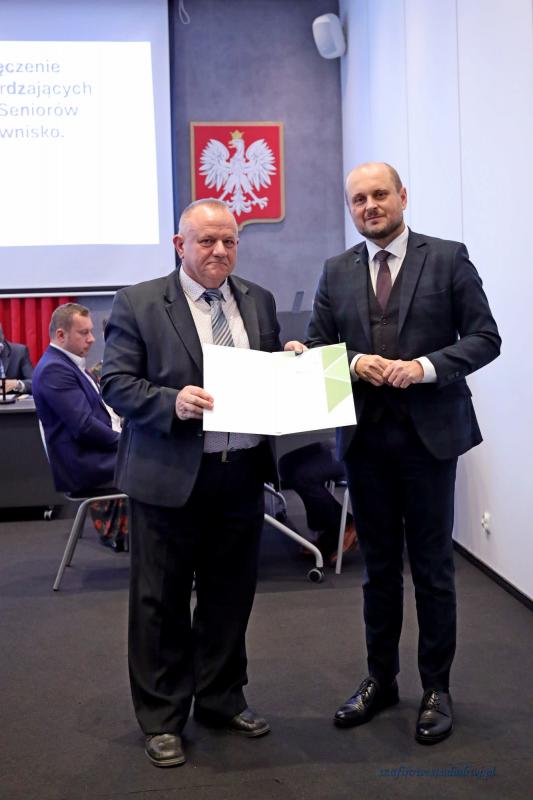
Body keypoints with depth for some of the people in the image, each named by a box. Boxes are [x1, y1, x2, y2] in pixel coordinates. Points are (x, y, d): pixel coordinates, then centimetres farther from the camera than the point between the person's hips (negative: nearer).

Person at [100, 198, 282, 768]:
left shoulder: (258, 301, 10)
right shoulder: (137, 304, -4)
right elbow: (116, 384, -8)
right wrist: (172, 402, -24)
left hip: (242, 472, 5)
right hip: (169, 476, -4)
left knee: (230, 594, 16)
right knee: (161, 601, 7)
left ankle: (222, 700, 35)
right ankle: (162, 719, 24)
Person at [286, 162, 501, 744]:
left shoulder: (447, 259, -1)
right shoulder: (337, 272, 8)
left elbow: (484, 338, -4)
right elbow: (317, 344, 9)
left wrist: (425, 366, -18)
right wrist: (354, 363, -11)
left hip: (429, 434, -3)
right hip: (364, 435, 3)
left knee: (432, 565, 6)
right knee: (378, 564, 14)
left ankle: (436, 688, 22)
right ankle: (380, 679, 30)